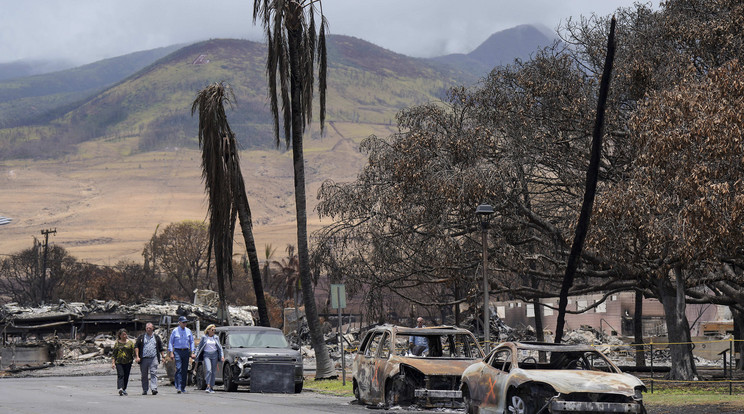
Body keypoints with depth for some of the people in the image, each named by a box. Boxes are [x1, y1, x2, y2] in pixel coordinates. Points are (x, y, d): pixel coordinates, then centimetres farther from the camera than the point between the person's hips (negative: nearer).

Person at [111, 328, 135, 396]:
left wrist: (135, 358, -4)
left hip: (128, 362, 1)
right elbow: (114, 354, 7)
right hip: (119, 362, -1)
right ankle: (120, 389, -28)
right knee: (120, 375, -15)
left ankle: (124, 389, 19)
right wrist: (113, 363, 0)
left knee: (126, 376, 6)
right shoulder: (117, 343, 7)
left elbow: (133, 352, 8)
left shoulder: (130, 342, 8)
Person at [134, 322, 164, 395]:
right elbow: (136, 347, 5)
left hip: (153, 359, 0)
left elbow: (161, 348, 18)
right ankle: (145, 390, 13)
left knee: (154, 373, -11)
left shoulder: (156, 337, 14)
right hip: (143, 359, 0)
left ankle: (154, 388, -17)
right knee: (144, 375, 5)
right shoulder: (141, 337, 10)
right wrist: (137, 356, -5)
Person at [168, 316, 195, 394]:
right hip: (177, 351, -3)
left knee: (185, 370, 4)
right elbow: (170, 342, 4)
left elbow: (191, 342, 14)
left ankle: (183, 387, 11)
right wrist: (171, 353, -5)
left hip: (186, 351, 3)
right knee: (178, 369, -15)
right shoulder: (175, 331, 2)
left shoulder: (188, 331, 10)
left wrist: (192, 352, 6)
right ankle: (178, 387, -19)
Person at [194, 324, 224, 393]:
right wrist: (196, 355, 5)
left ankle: (212, 387, 9)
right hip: (206, 355, -2)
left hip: (214, 355, 2)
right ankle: (208, 386, -17)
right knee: (208, 370, -18)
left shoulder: (216, 338, 10)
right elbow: (200, 347, 11)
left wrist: (222, 356, 2)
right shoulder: (204, 337, 5)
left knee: (213, 371, 3)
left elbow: (220, 347, 12)